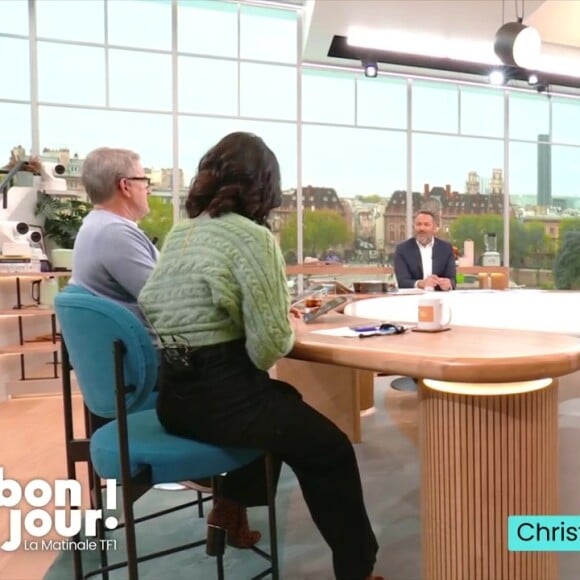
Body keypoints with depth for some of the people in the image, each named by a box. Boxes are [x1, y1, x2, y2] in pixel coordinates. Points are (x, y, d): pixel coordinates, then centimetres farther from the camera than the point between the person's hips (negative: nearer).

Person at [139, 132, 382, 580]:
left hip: (173, 394, 8)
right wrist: (292, 328, 3)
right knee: (331, 449, 13)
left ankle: (230, 506, 38)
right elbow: (267, 348, -19)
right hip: (220, 395, -8)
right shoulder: (251, 237, -14)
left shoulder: (179, 234, 10)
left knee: (285, 403, 32)